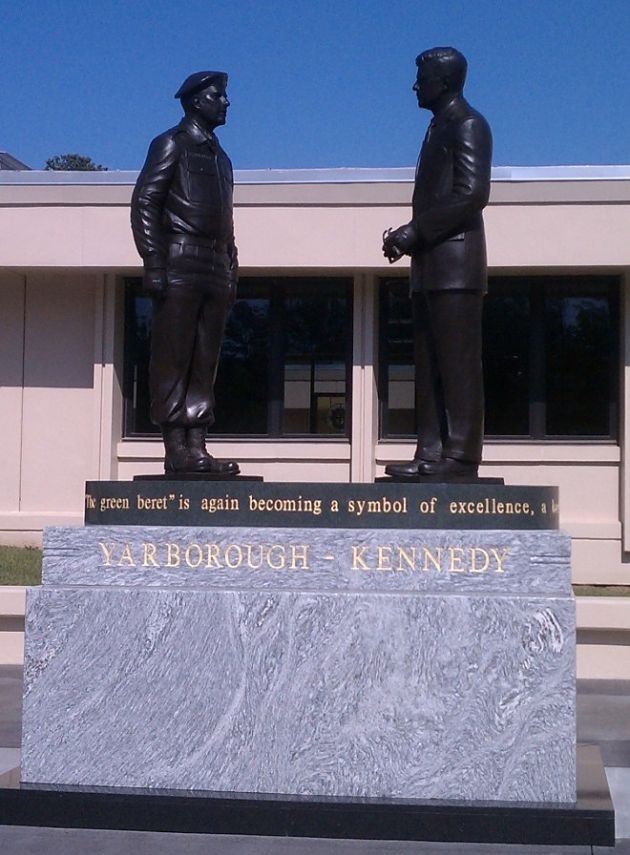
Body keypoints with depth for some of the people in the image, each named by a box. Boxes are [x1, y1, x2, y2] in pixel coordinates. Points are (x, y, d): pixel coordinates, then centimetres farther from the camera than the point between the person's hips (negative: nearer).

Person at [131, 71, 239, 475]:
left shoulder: (220, 156, 24)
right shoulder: (171, 144, 3)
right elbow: (144, 204, -6)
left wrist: (231, 274, 16)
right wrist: (154, 265, -16)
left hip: (215, 271, 7)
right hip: (180, 266, -7)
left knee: (204, 364, 3)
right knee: (173, 360, -8)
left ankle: (197, 448, 2)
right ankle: (177, 450, -10)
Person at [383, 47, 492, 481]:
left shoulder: (467, 124, -5)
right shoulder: (440, 126, 23)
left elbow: (472, 194, -16)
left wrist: (416, 231, -15)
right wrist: (409, 235, 7)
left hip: (455, 260, -10)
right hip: (431, 264, 10)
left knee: (458, 363, -10)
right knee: (430, 364, 6)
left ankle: (461, 457, -10)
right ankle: (432, 455, 7)